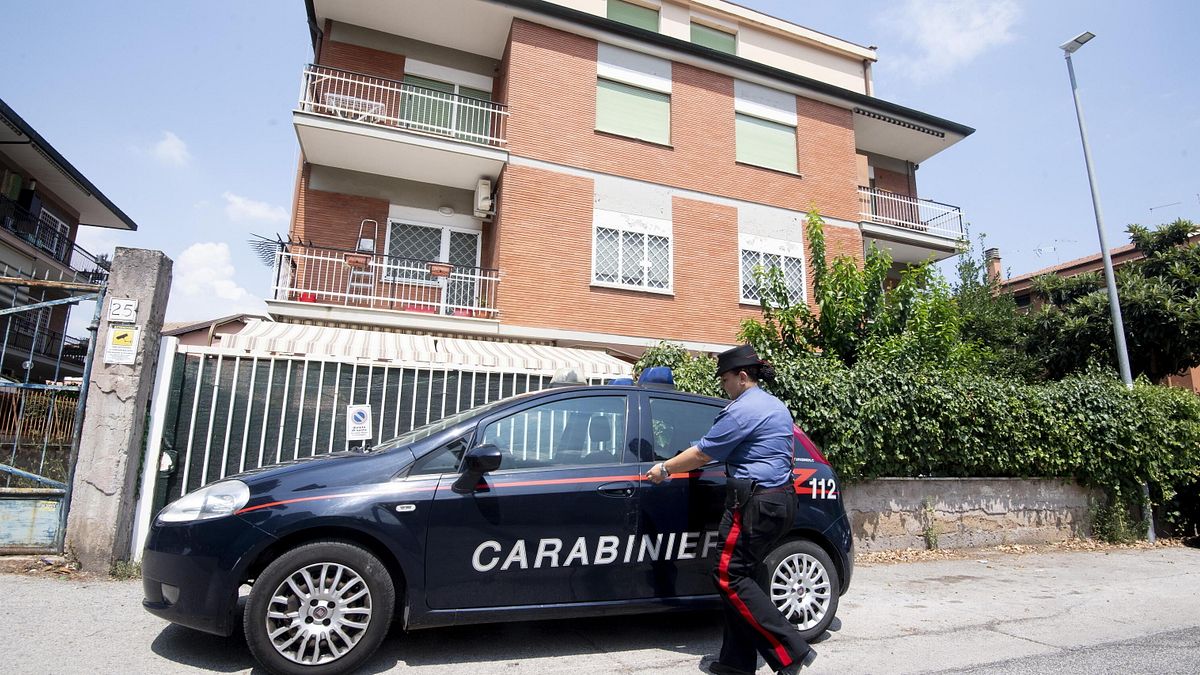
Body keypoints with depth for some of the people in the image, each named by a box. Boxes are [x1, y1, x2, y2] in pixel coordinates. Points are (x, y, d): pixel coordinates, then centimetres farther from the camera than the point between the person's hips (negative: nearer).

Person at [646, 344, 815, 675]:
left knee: (729, 577, -4)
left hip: (755, 502, -10)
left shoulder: (742, 409, -13)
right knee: (739, 576, 12)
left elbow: (702, 454, -10)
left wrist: (664, 469, 3)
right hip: (781, 498, 10)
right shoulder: (777, 406, 17)